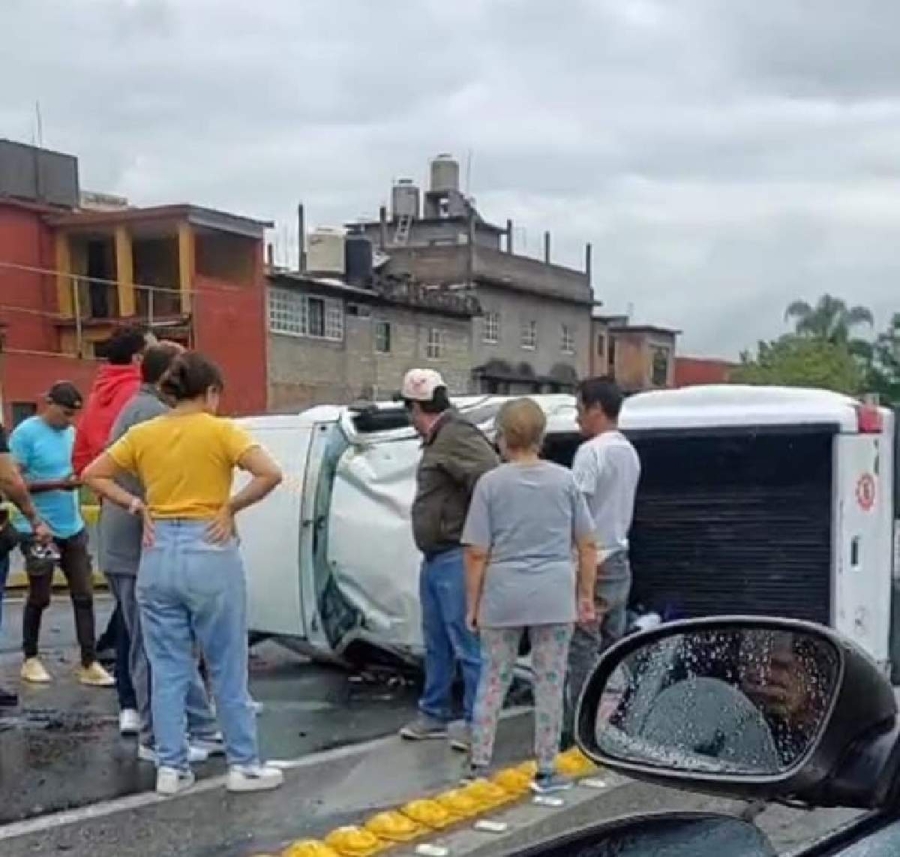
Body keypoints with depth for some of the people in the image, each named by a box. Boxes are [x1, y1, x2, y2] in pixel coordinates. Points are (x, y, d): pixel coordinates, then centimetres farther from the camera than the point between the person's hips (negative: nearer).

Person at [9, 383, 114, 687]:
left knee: (84, 595, 3)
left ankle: (89, 664, 7)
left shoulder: (71, 432, 8)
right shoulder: (25, 433, -11)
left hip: (73, 527, 6)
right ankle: (30, 659, 25)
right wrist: (58, 484, -23)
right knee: (39, 597, 7)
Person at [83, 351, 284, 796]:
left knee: (167, 669, 11)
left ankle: (171, 767, 14)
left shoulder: (143, 434, 6)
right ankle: (244, 765, 14)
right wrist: (231, 507, -7)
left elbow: (93, 474, 11)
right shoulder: (220, 431, -7)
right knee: (228, 667, 7)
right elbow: (270, 474, -18)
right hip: (209, 553, -4)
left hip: (158, 554, 4)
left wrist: (137, 506, 7)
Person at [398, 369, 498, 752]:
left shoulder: (457, 436, -16)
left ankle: (476, 722, 6)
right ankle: (434, 714, 29)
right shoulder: (436, 440, 15)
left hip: (456, 558, -11)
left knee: (467, 643, -3)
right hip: (434, 558, 11)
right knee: (436, 643, 18)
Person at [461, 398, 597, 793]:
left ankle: (478, 764, 18)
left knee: (493, 679, 13)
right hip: (554, 596, 0)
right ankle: (546, 772, 14)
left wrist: (473, 605, 3)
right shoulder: (564, 480, 2)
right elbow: (587, 545, 4)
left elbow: (477, 553, -5)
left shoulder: (491, 483, -4)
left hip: (502, 596, 0)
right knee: (550, 683, 8)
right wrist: (586, 596, 13)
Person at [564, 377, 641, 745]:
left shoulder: (591, 452, -16)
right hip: (619, 560, 9)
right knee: (611, 648, 13)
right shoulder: (629, 453, 12)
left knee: (583, 650, -5)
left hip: (591, 563, -9)